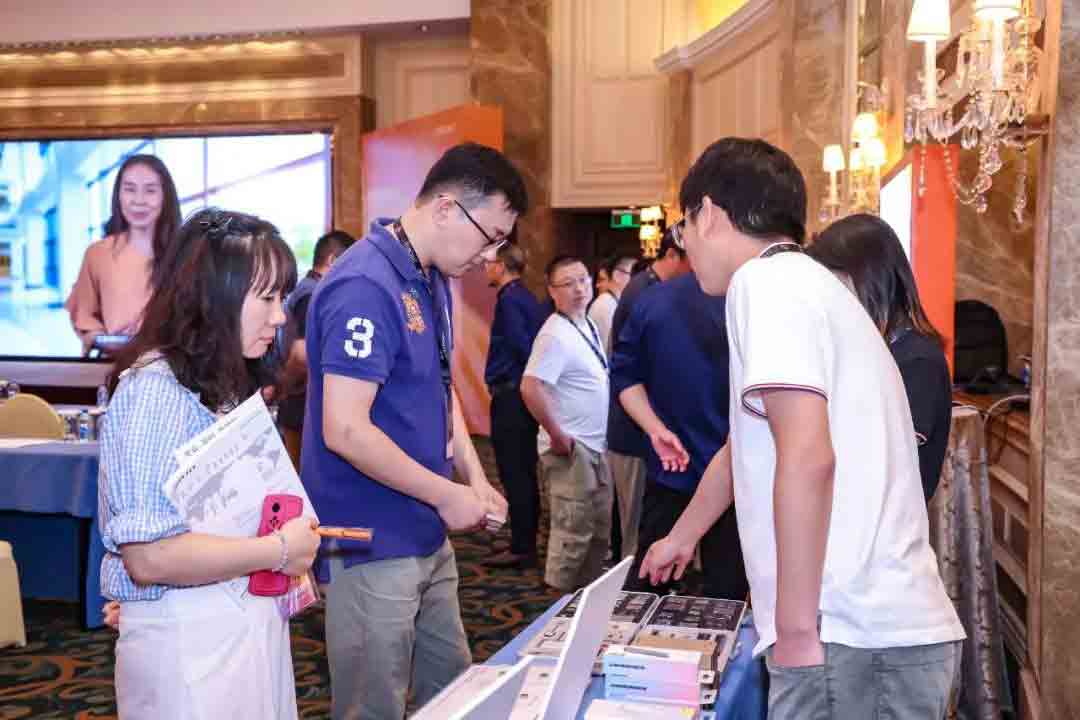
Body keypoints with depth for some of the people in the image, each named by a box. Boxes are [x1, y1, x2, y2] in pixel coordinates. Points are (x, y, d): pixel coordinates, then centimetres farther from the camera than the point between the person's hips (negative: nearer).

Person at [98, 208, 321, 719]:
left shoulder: (224, 385, 9)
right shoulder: (156, 389, -19)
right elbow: (149, 556, -26)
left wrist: (290, 560, 3)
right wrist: (280, 549, -17)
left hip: (251, 618, 9)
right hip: (190, 636, -9)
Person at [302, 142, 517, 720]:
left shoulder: (433, 279, 7)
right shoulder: (365, 287, -22)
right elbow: (345, 431, -26)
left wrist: (474, 477, 5)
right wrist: (447, 495, -17)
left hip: (428, 537, 9)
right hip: (373, 544, -9)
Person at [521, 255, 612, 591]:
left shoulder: (589, 327, 10)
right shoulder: (556, 335, -19)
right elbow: (530, 388, -28)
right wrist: (558, 437, -22)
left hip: (595, 447, 9)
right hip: (572, 449, -9)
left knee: (599, 530, 17)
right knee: (572, 535, -2)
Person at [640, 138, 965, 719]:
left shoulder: (767, 281, -10)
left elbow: (807, 457, -22)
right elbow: (743, 448, 31)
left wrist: (796, 627, -17)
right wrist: (681, 537, 44)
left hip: (851, 639, -9)